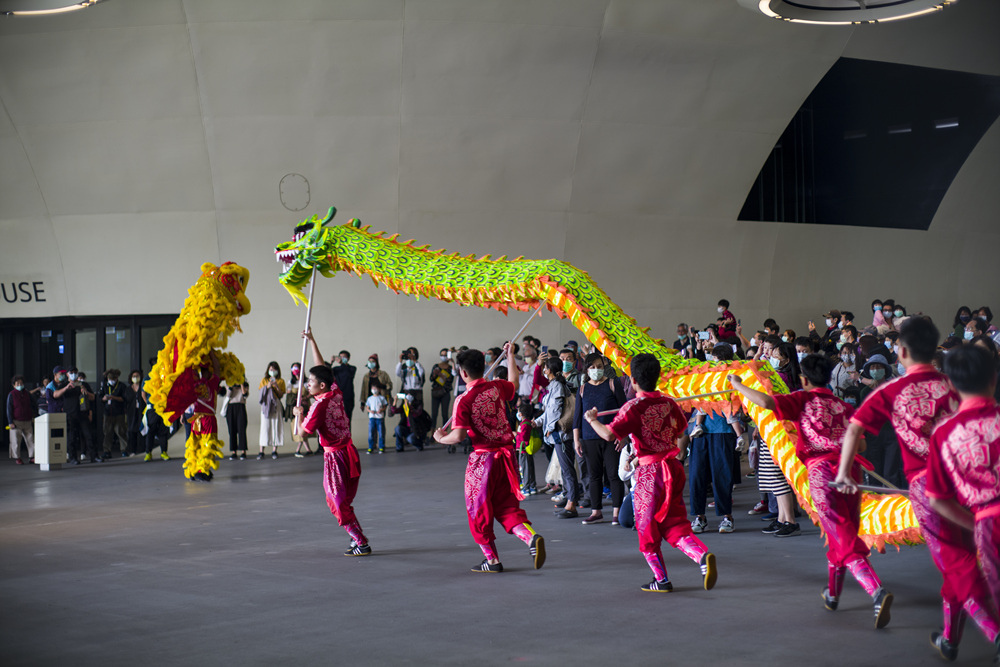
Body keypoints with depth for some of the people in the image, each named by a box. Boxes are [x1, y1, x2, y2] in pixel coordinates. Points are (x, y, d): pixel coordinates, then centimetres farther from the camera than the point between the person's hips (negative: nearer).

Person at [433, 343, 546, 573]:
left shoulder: (464, 400, -15)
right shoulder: (496, 387, 2)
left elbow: (458, 435, -20)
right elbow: (514, 384, 27)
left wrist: (441, 438, 1)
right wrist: (510, 356, 40)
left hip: (483, 457, -6)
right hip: (506, 453, 6)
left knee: (479, 509, 10)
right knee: (507, 506, 15)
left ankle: (492, 560, 14)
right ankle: (531, 537, -10)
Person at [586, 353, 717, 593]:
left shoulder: (633, 407, -13)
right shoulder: (668, 402, 6)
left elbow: (609, 434, -22)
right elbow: (680, 428, 23)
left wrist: (592, 420, -2)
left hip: (649, 471, -6)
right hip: (673, 466, 6)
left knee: (648, 526, 8)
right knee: (674, 523, 11)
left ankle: (661, 579, 11)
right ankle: (702, 555, -13)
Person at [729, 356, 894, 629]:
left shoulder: (803, 399, 5)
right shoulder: (843, 405, 20)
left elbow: (766, 402, -9)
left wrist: (738, 385, 6)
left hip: (822, 468, -5)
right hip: (850, 468, 5)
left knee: (844, 539, -7)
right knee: (845, 533, 22)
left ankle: (878, 591, -25)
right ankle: (832, 593, 36)